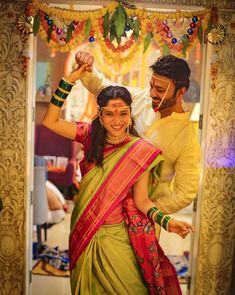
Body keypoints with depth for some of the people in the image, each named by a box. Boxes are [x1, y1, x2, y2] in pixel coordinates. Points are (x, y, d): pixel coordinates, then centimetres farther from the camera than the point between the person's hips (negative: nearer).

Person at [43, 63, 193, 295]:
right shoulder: (91, 136, -6)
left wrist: (168, 222, -28)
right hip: (82, 231, 4)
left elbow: (142, 200, -12)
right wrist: (69, 80, -12)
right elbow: (50, 121, -7)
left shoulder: (140, 151, -16)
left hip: (114, 235, -3)